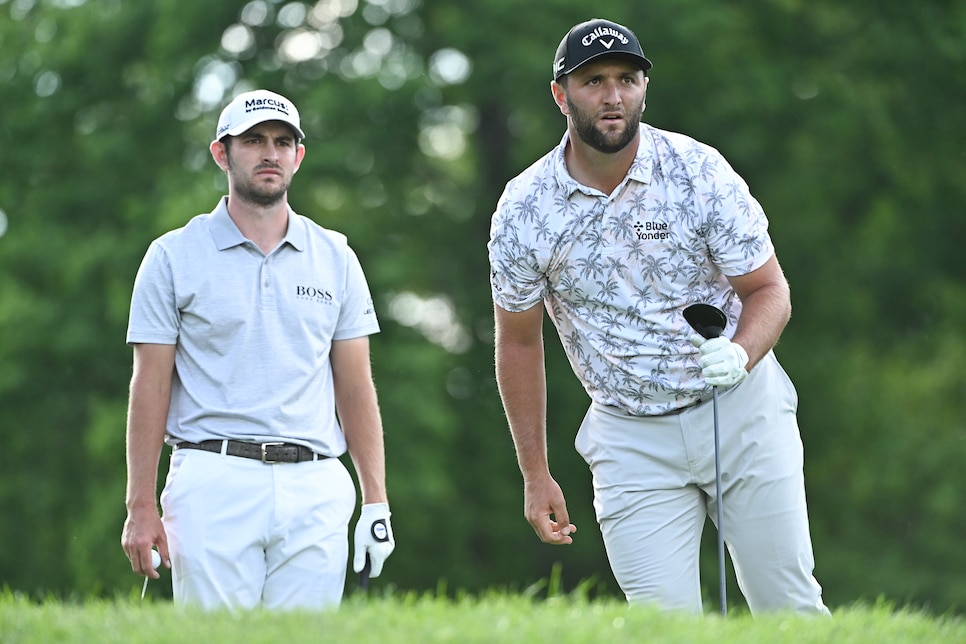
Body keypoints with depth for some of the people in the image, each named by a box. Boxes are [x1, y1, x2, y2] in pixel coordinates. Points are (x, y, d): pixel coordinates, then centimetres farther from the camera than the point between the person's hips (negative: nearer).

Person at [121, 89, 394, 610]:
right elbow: (151, 387, 3)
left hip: (314, 489, 3)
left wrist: (376, 501, 5)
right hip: (214, 483, -2)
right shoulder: (175, 256, 6)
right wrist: (141, 506, -4)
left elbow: (355, 387, 13)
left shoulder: (334, 258, 14)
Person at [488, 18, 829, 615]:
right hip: (631, 439, 0)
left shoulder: (699, 171, -9)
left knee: (789, 607, -2)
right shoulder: (522, 211, -6)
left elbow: (770, 289, -4)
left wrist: (741, 354, -26)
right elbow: (520, 341, 6)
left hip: (742, 411, 0)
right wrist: (535, 474, 6)